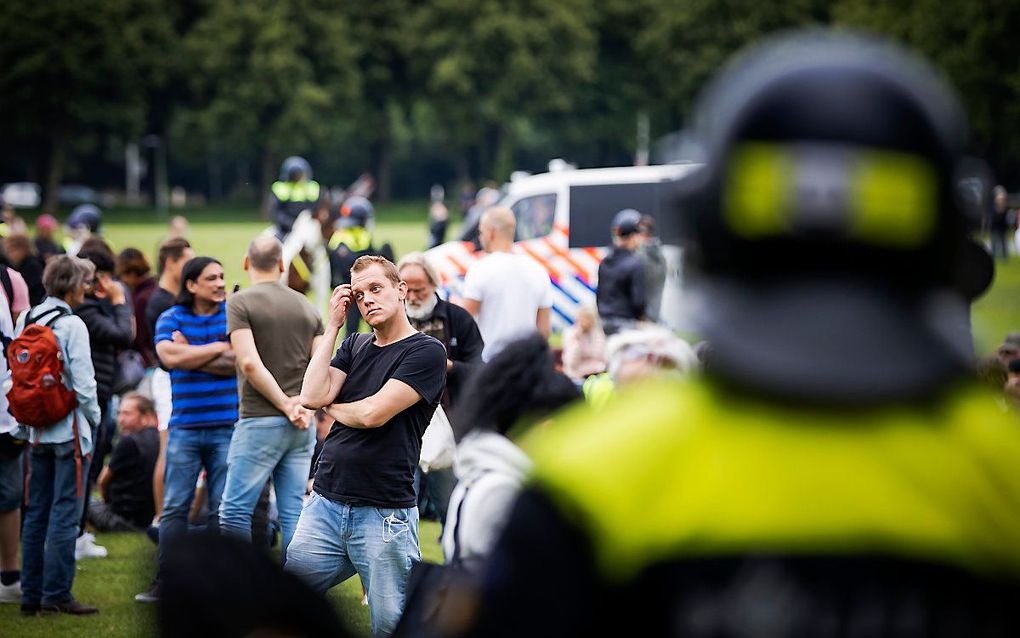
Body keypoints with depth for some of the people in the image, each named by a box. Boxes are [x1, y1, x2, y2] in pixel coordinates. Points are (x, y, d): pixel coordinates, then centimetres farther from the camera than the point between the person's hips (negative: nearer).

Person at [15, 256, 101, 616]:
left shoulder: (26, 320, 7)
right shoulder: (72, 325, -13)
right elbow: (83, 383, -15)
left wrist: (22, 425, 14)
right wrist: (94, 417, 2)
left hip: (38, 431, 7)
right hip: (70, 430, -7)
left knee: (36, 514, 11)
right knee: (65, 514, -3)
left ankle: (31, 596, 13)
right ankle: (56, 595, -3)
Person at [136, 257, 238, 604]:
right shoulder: (171, 319, 4)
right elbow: (170, 357, -13)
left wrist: (191, 355, -9)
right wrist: (221, 348, -8)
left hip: (227, 426, 0)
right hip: (185, 427, 0)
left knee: (223, 507, 3)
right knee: (175, 507, 1)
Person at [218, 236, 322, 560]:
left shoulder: (241, 303, -4)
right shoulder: (307, 308, 13)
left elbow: (250, 363, -14)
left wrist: (285, 405, -9)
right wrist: (306, 407, -2)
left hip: (260, 421, -5)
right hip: (302, 426, 5)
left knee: (235, 511, -1)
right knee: (294, 514, 6)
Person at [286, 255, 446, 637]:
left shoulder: (426, 352, -6)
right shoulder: (354, 347, 14)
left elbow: (373, 413, -15)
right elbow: (312, 397, -1)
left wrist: (333, 407, 5)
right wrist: (333, 325, 2)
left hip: (383, 515, -6)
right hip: (324, 505, 6)